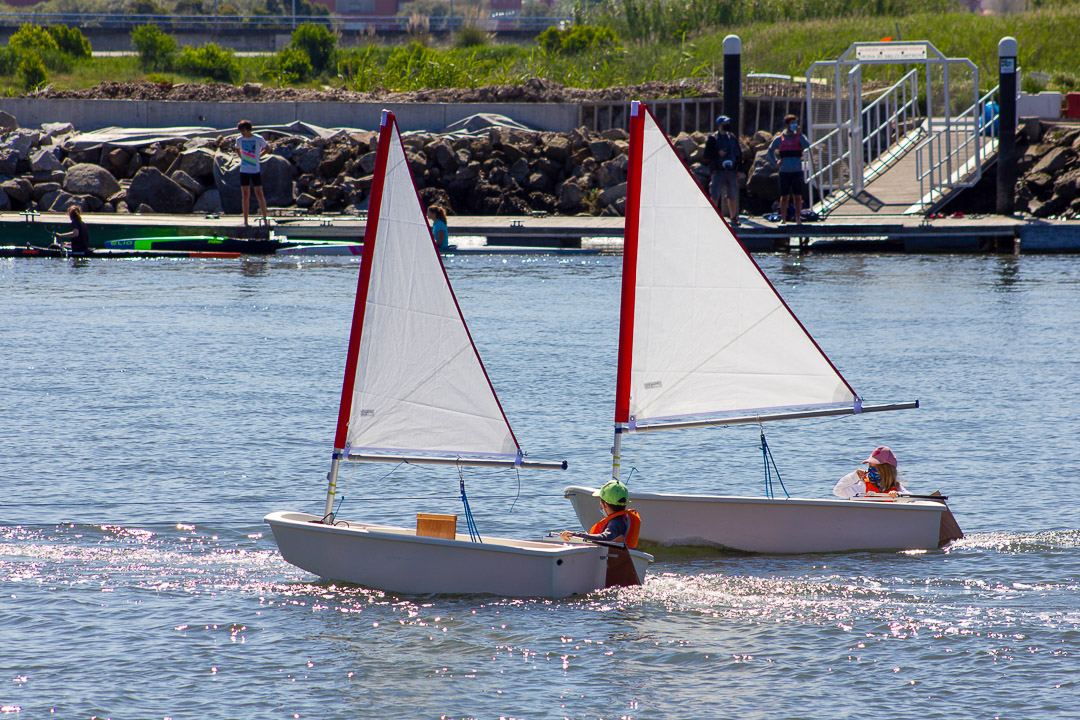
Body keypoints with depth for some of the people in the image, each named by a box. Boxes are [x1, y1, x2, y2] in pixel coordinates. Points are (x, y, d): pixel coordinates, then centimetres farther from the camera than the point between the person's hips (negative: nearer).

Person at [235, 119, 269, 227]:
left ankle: (265, 219, 7)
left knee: (259, 194, -2)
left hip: (255, 171, -2)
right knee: (245, 195, 3)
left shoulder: (259, 139, -7)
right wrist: (242, 158, 10)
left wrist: (258, 156, 3)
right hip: (244, 171, 2)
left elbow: (266, 148, 10)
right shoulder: (239, 140, 2)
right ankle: (245, 221, 7)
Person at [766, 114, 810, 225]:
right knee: (784, 196, 1)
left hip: (797, 171, 0)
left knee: (797, 196, -1)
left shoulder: (799, 137, 6)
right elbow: (770, 152, 19)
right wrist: (775, 162, 5)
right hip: (784, 172, 0)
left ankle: (798, 219, 4)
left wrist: (799, 133, -16)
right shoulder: (779, 139, 6)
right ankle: (783, 219, 7)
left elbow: (807, 145, -16)